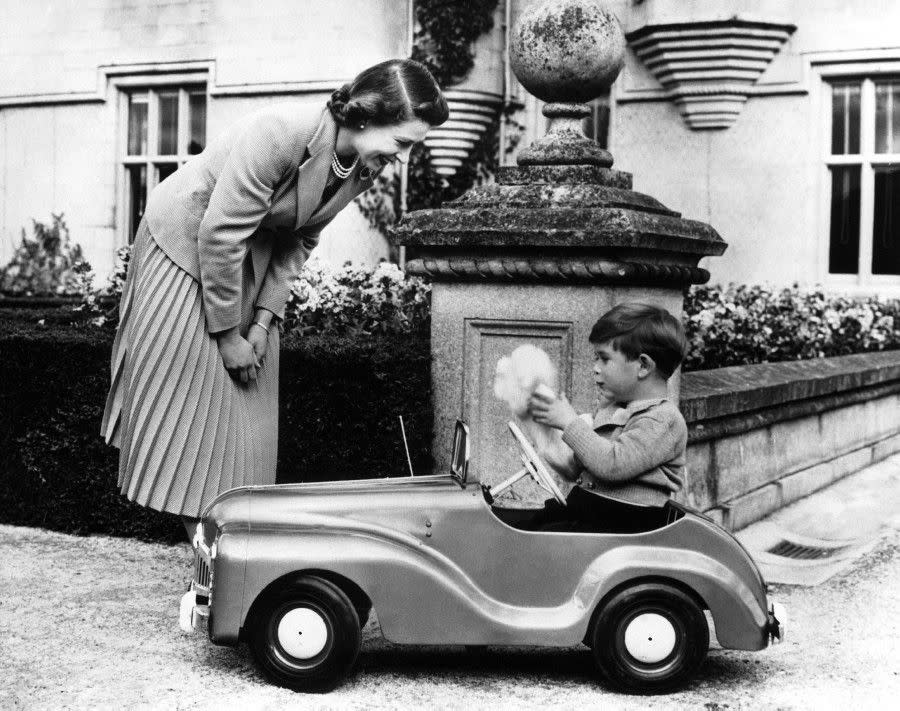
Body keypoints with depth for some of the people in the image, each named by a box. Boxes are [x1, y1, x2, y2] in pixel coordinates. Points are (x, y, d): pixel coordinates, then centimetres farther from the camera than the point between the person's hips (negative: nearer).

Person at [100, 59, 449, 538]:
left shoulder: (362, 169, -11)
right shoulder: (281, 134, -33)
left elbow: (300, 241, 0)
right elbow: (219, 234, -30)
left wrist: (265, 320, -10)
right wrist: (227, 334, -22)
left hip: (252, 262, 7)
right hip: (185, 244, -6)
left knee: (249, 403, 4)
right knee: (191, 394, -5)